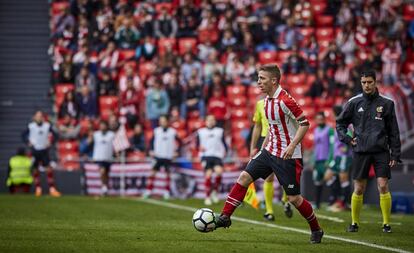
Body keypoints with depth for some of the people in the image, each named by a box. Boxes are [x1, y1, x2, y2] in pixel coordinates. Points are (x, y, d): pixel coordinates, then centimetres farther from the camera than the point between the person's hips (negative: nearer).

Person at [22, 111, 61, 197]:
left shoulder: (47, 126, -1)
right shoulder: (31, 126, -3)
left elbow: (54, 135, 7)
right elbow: (24, 135, 6)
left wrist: (50, 143, -5)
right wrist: (28, 143, -7)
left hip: (44, 150, 0)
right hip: (35, 150, 0)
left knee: (49, 169, -9)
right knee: (35, 170, 4)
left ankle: (52, 189, -9)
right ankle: (38, 189, 13)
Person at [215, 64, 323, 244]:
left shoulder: (285, 100, -20)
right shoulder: (267, 100, 8)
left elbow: (304, 123, -20)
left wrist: (292, 145, -28)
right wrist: (263, 147, 20)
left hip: (288, 155, -8)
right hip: (270, 151, 8)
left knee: (294, 198, -3)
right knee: (244, 177, -2)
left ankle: (316, 230, 16)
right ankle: (225, 217, 2)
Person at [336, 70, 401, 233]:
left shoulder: (386, 103, 4)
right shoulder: (354, 102, 4)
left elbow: (394, 131, 6)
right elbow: (340, 122, 16)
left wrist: (395, 154, 2)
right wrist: (346, 138, 1)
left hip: (381, 150, -1)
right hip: (361, 151, 1)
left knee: (383, 186, -8)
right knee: (359, 189, 2)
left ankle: (386, 223, 0)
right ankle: (355, 222, 14)